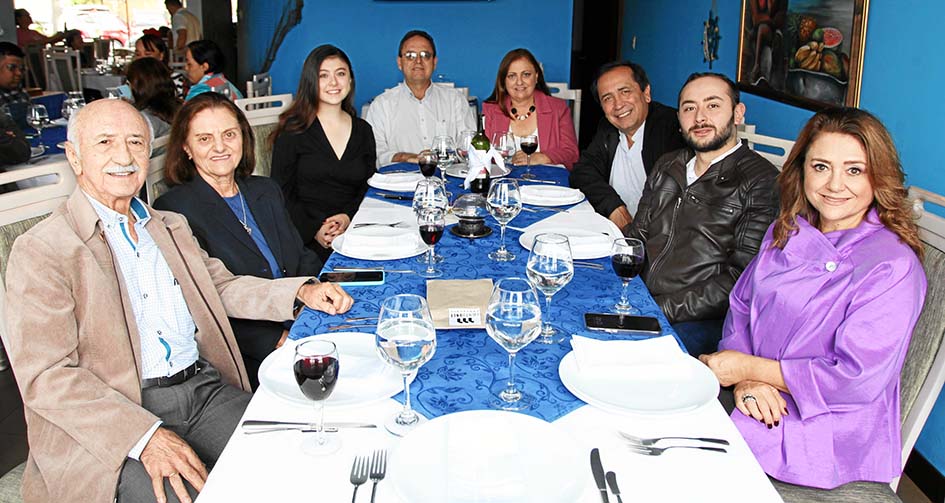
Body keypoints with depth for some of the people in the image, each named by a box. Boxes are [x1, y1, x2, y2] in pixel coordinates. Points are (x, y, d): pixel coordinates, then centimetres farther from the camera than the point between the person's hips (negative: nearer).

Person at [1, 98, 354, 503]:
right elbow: (46, 375, -11)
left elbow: (221, 287, 19)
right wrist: (146, 436, -22)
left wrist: (302, 292, 0)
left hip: (206, 389, 6)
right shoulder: (39, 252, -4)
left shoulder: (171, 226, 19)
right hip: (113, 421, -5)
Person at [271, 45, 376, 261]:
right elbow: (281, 193, -1)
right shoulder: (294, 130, 2)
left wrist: (348, 217, -6)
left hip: (353, 231, 4)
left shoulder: (363, 130, 15)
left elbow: (369, 189, 14)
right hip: (305, 239, -4)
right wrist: (314, 230, -15)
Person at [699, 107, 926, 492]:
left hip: (826, 429, -6)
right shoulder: (786, 231, 7)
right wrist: (744, 380, -12)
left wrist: (751, 368, -15)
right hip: (759, 401, 6)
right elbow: (741, 306, 7)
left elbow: (858, 379, -19)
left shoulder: (893, 266, -15)